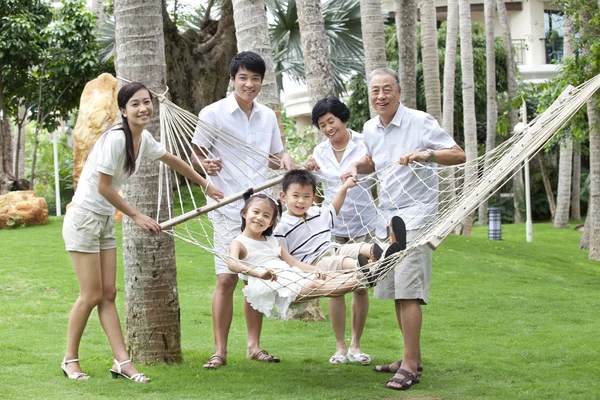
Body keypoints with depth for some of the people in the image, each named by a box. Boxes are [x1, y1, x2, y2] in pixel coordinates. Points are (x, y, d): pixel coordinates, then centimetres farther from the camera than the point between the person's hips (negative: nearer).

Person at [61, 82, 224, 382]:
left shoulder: (143, 138, 4)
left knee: (108, 293, 5)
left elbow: (172, 161, 22)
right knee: (91, 295, -5)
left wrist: (206, 185, 29)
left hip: (105, 221, 8)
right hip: (84, 218, -8)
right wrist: (137, 216, -13)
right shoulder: (115, 138, -21)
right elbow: (104, 187, -19)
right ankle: (70, 360, 9)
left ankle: (122, 362, 3)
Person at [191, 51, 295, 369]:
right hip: (228, 208, -5)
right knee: (226, 278, -10)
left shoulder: (268, 116, 10)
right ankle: (220, 350, -3)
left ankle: (254, 345, 18)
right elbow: (195, 156, -1)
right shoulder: (212, 114, -4)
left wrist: (284, 161, -1)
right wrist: (206, 165, -23)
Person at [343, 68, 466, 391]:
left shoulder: (420, 122, -10)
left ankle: (410, 367, -13)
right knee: (396, 290, 10)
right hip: (387, 215, 8)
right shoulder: (370, 129, 10)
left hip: (415, 214, -8)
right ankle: (412, 359, 21)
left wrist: (426, 154, -29)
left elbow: (459, 155, -13)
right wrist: (356, 167, 7)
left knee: (408, 290, -14)